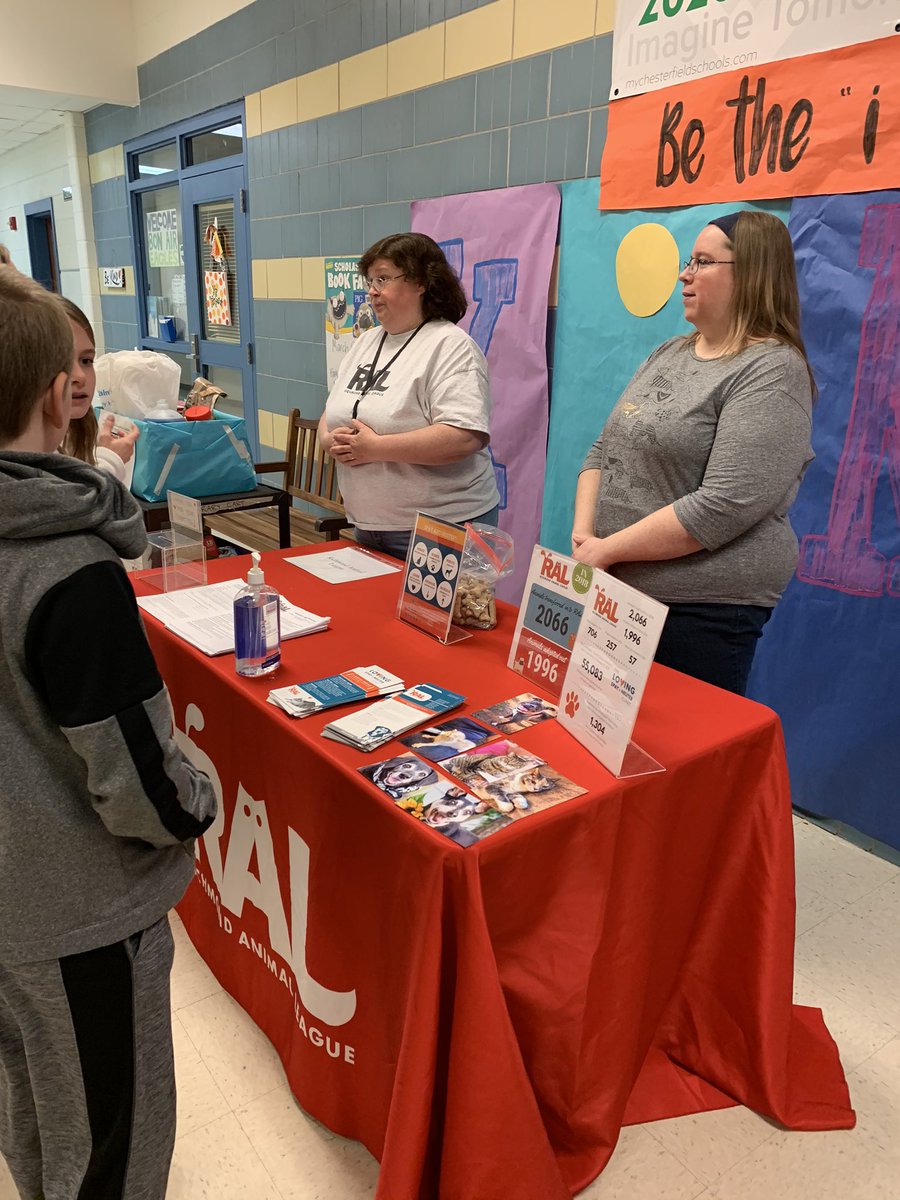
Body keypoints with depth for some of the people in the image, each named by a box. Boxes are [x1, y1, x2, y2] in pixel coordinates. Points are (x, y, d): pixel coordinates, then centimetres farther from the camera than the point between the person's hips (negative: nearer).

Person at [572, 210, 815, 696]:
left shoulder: (772, 371, -12)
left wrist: (607, 549, -17)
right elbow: (602, 453, 12)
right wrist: (583, 536, -4)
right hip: (617, 593, 7)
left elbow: (723, 507, -22)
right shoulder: (670, 353, 12)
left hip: (702, 610, -7)